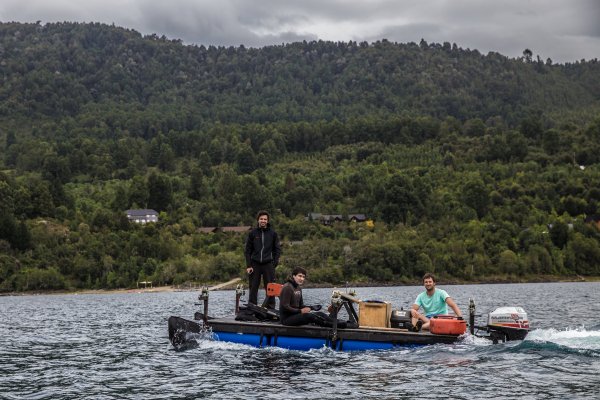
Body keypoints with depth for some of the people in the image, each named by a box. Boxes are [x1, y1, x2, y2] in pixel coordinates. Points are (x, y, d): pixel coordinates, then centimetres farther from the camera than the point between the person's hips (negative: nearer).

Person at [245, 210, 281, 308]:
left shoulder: (273, 233, 4)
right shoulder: (252, 233, 4)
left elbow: (278, 249, 7)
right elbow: (247, 250, 5)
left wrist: (274, 263, -3)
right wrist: (248, 266, -3)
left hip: (268, 264, 0)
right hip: (255, 264, 0)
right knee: (253, 288, 2)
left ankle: (271, 308, 4)